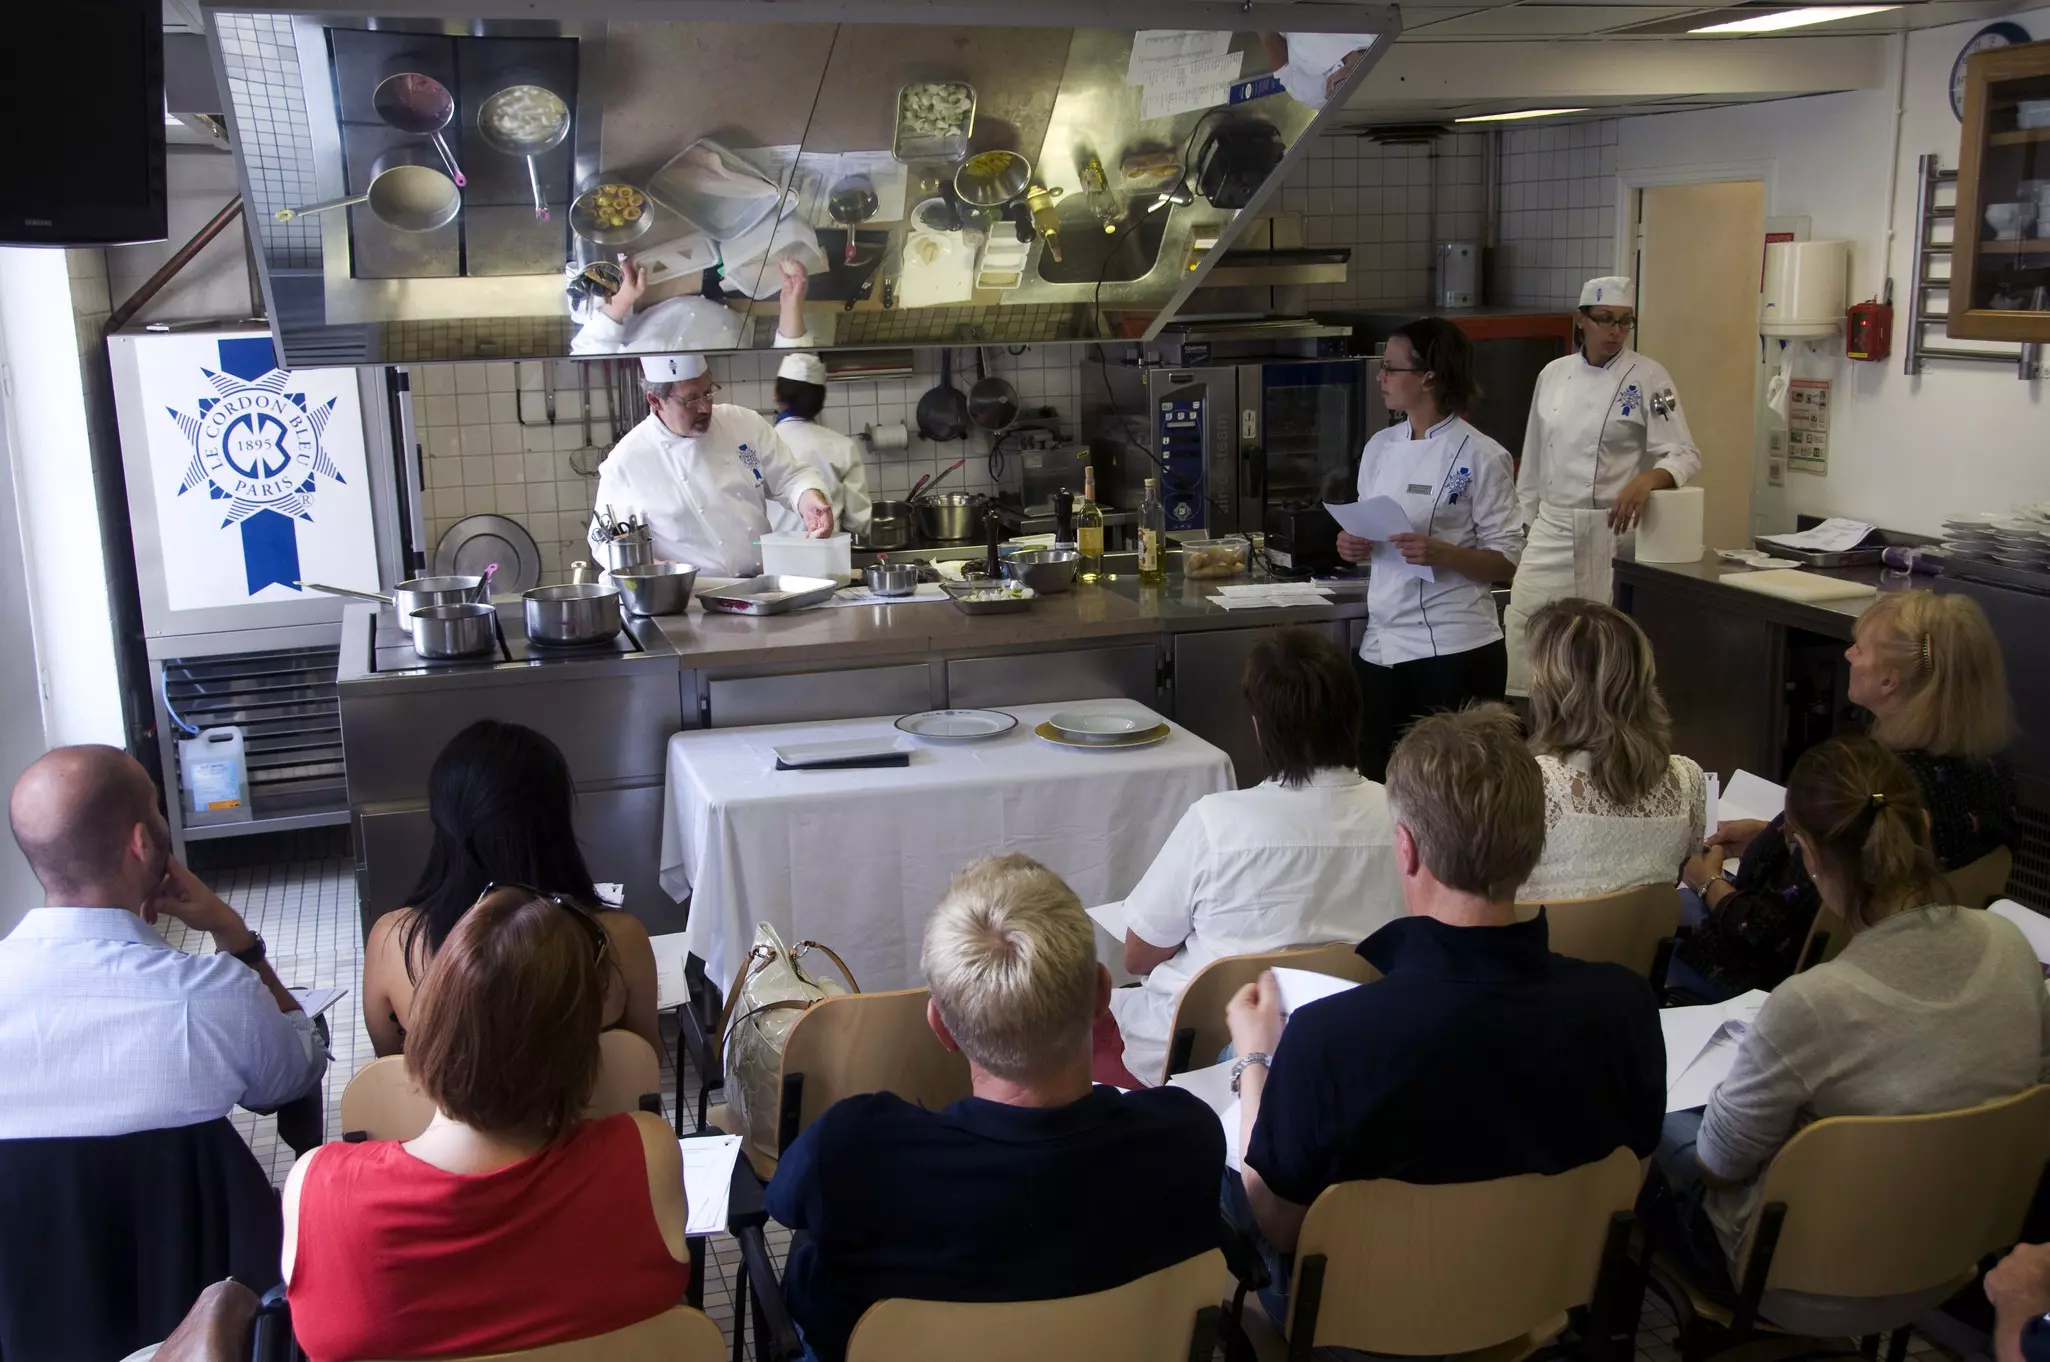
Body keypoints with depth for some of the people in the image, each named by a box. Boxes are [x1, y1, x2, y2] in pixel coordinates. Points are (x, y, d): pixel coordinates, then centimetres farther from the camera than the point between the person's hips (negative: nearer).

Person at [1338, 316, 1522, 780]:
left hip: (1454, 649, -6)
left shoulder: (1480, 456, -8)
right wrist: (1354, 547, -3)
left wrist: (1441, 554, -23)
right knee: (1379, 779, 9)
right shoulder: (1380, 447, 9)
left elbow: (1506, 562, -7)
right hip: (1384, 645, 6)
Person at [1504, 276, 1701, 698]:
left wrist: (1646, 480, -33)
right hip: (1551, 528, 4)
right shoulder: (1554, 374, 7)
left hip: (1611, 531, -4)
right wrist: (1526, 520, 14)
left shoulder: (1648, 377, -6)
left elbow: (1684, 455, -12)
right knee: (1523, 623, -2)